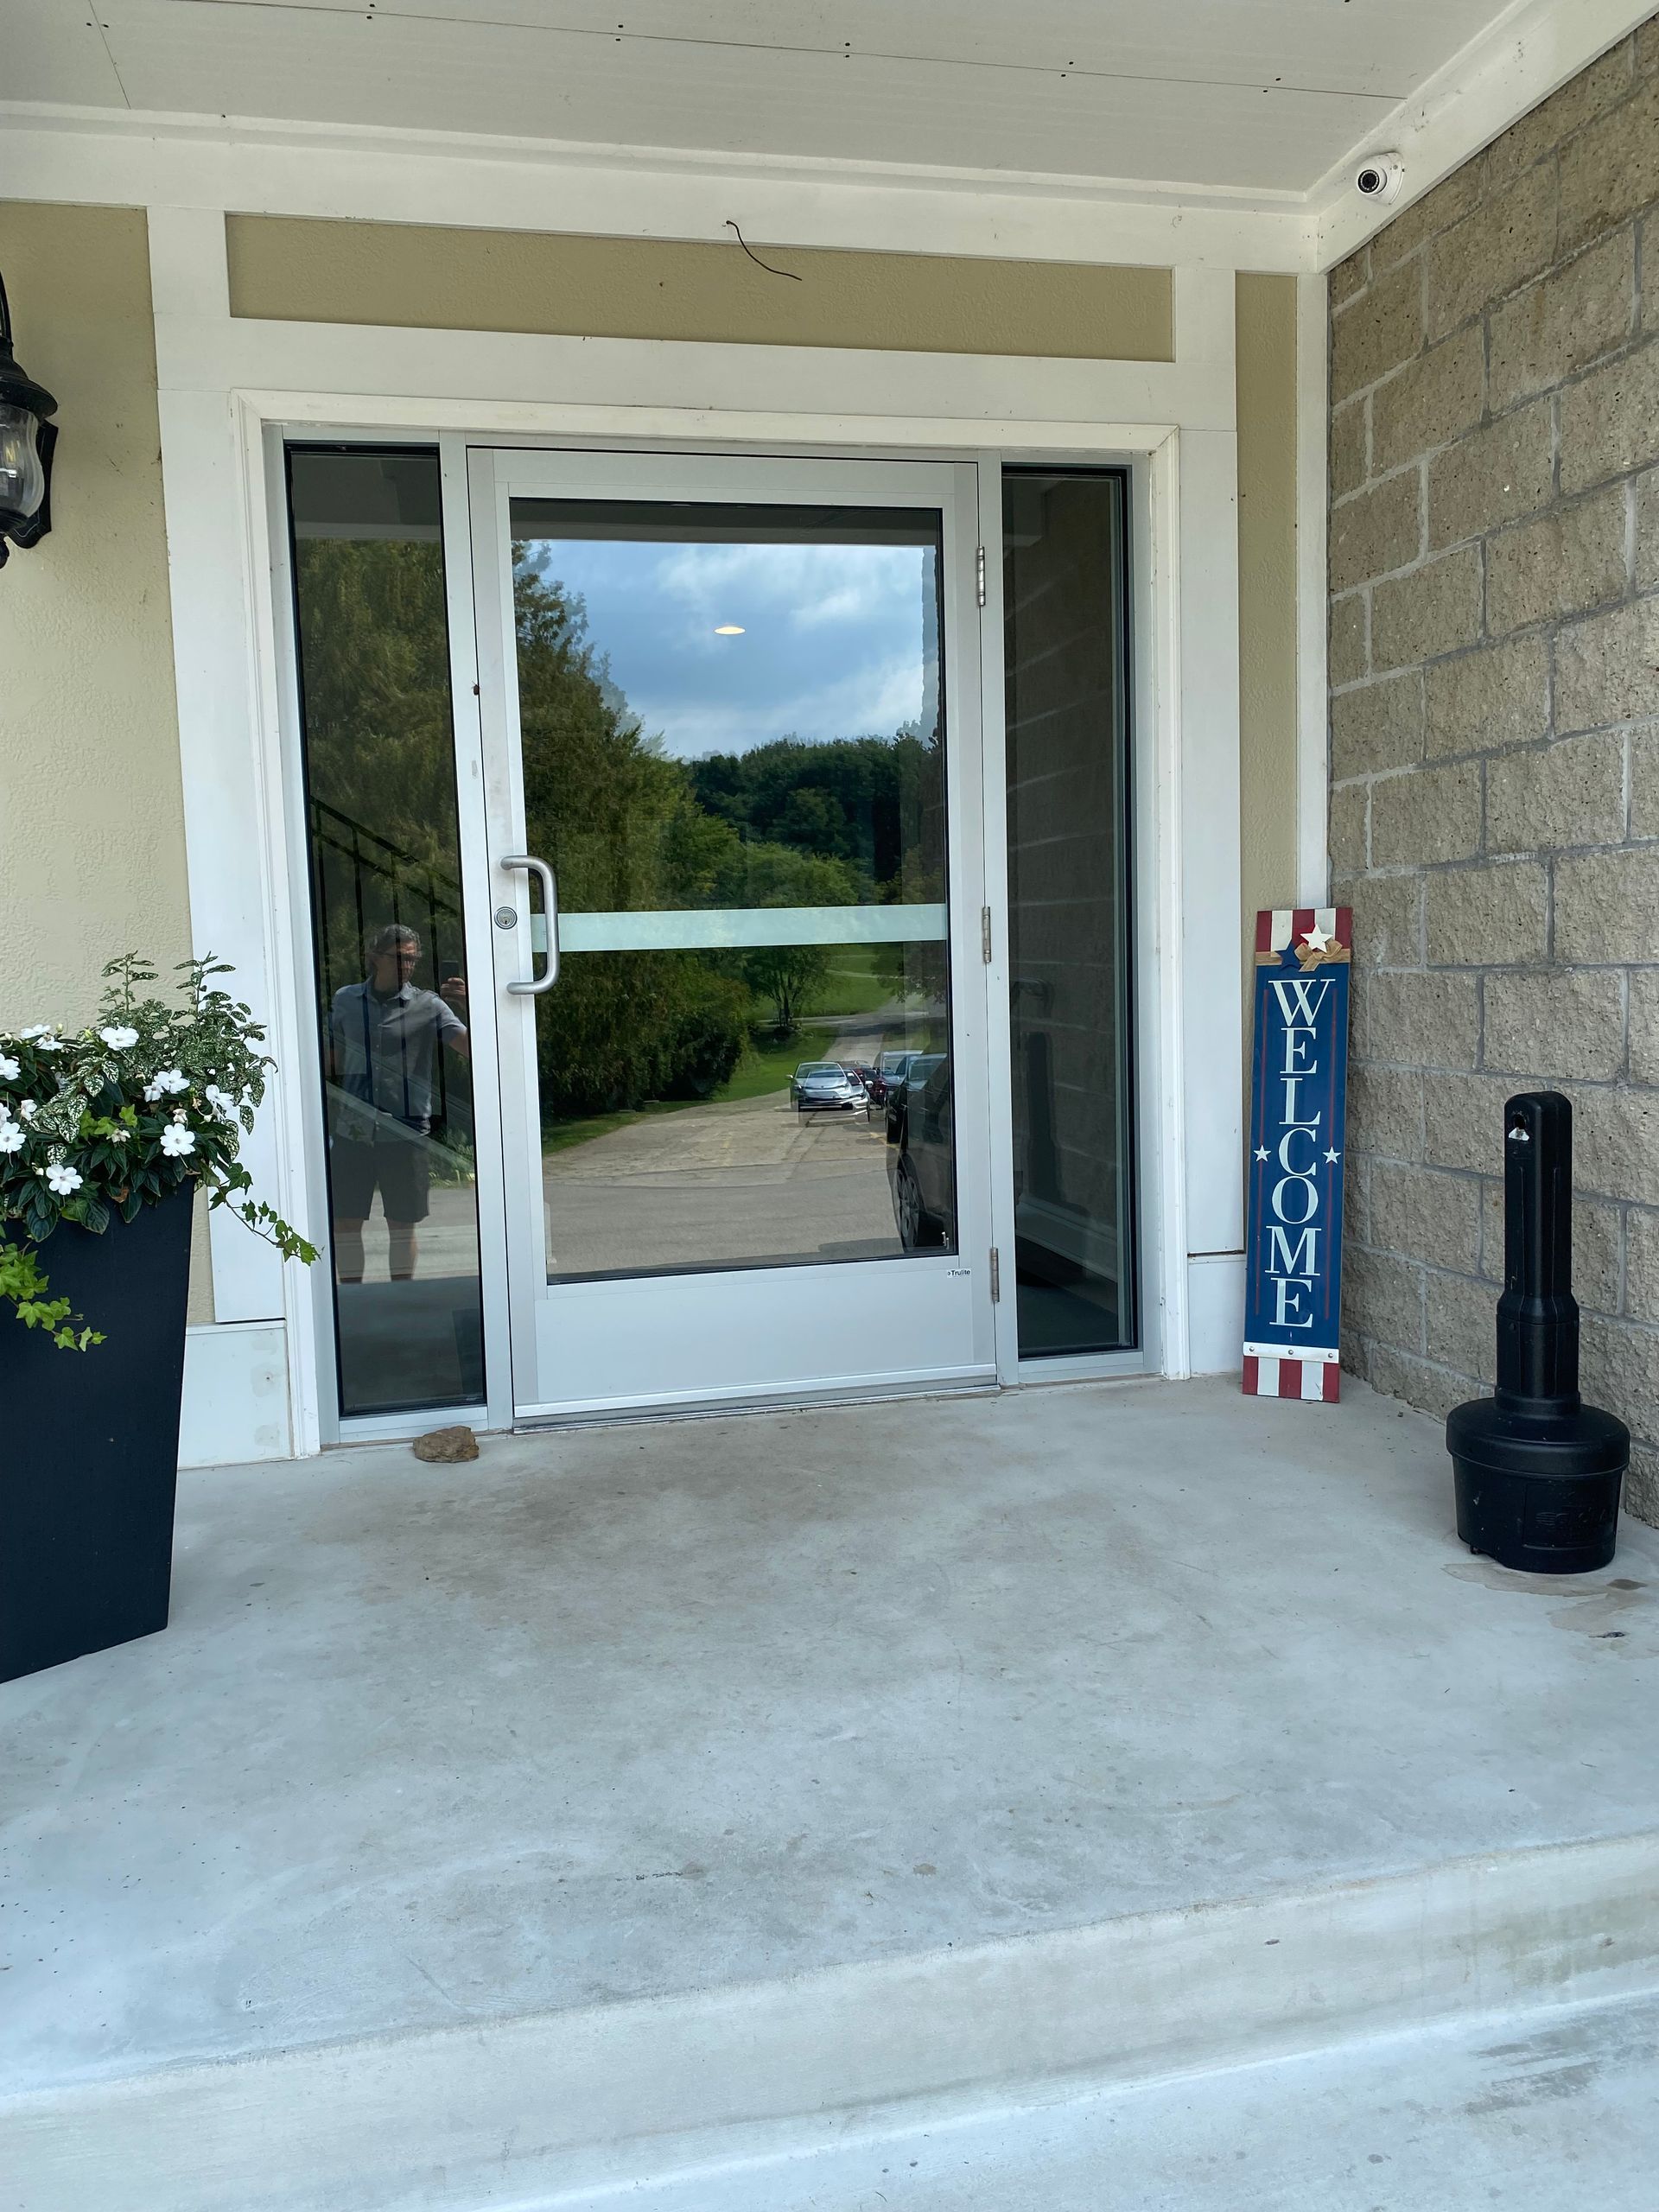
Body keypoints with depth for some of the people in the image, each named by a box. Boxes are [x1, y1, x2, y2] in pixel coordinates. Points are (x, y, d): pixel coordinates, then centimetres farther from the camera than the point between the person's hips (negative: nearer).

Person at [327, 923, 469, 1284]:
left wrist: (469, 1008, -29)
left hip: (405, 1131, -2)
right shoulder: (345, 1000, 7)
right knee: (345, 1221, 6)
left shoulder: (428, 1005, -2)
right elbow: (332, 1064, 16)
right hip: (351, 1132, 2)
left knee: (403, 1224, 6)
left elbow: (473, 1049, -14)